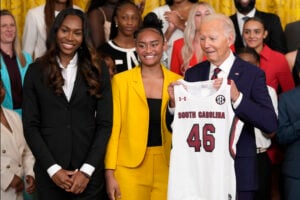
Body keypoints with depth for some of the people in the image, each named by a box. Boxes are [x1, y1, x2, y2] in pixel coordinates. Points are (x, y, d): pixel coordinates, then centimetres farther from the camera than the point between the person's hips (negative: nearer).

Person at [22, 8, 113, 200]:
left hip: (89, 171, 0)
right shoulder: (37, 70, 2)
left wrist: (87, 170, -8)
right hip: (49, 172, 0)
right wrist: (53, 169, -9)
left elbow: (105, 123, 0)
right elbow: (30, 125, 0)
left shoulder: (97, 69, 3)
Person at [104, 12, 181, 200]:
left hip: (166, 168, 2)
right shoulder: (121, 80, 1)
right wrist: (110, 173, -5)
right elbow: (113, 128, -1)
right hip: (130, 169, -2)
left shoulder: (177, 81, 5)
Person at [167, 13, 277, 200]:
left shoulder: (252, 74, -5)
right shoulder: (193, 74, 6)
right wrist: (174, 102, -12)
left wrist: (237, 97, -25)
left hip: (239, 171, -3)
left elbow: (271, 125, -14)